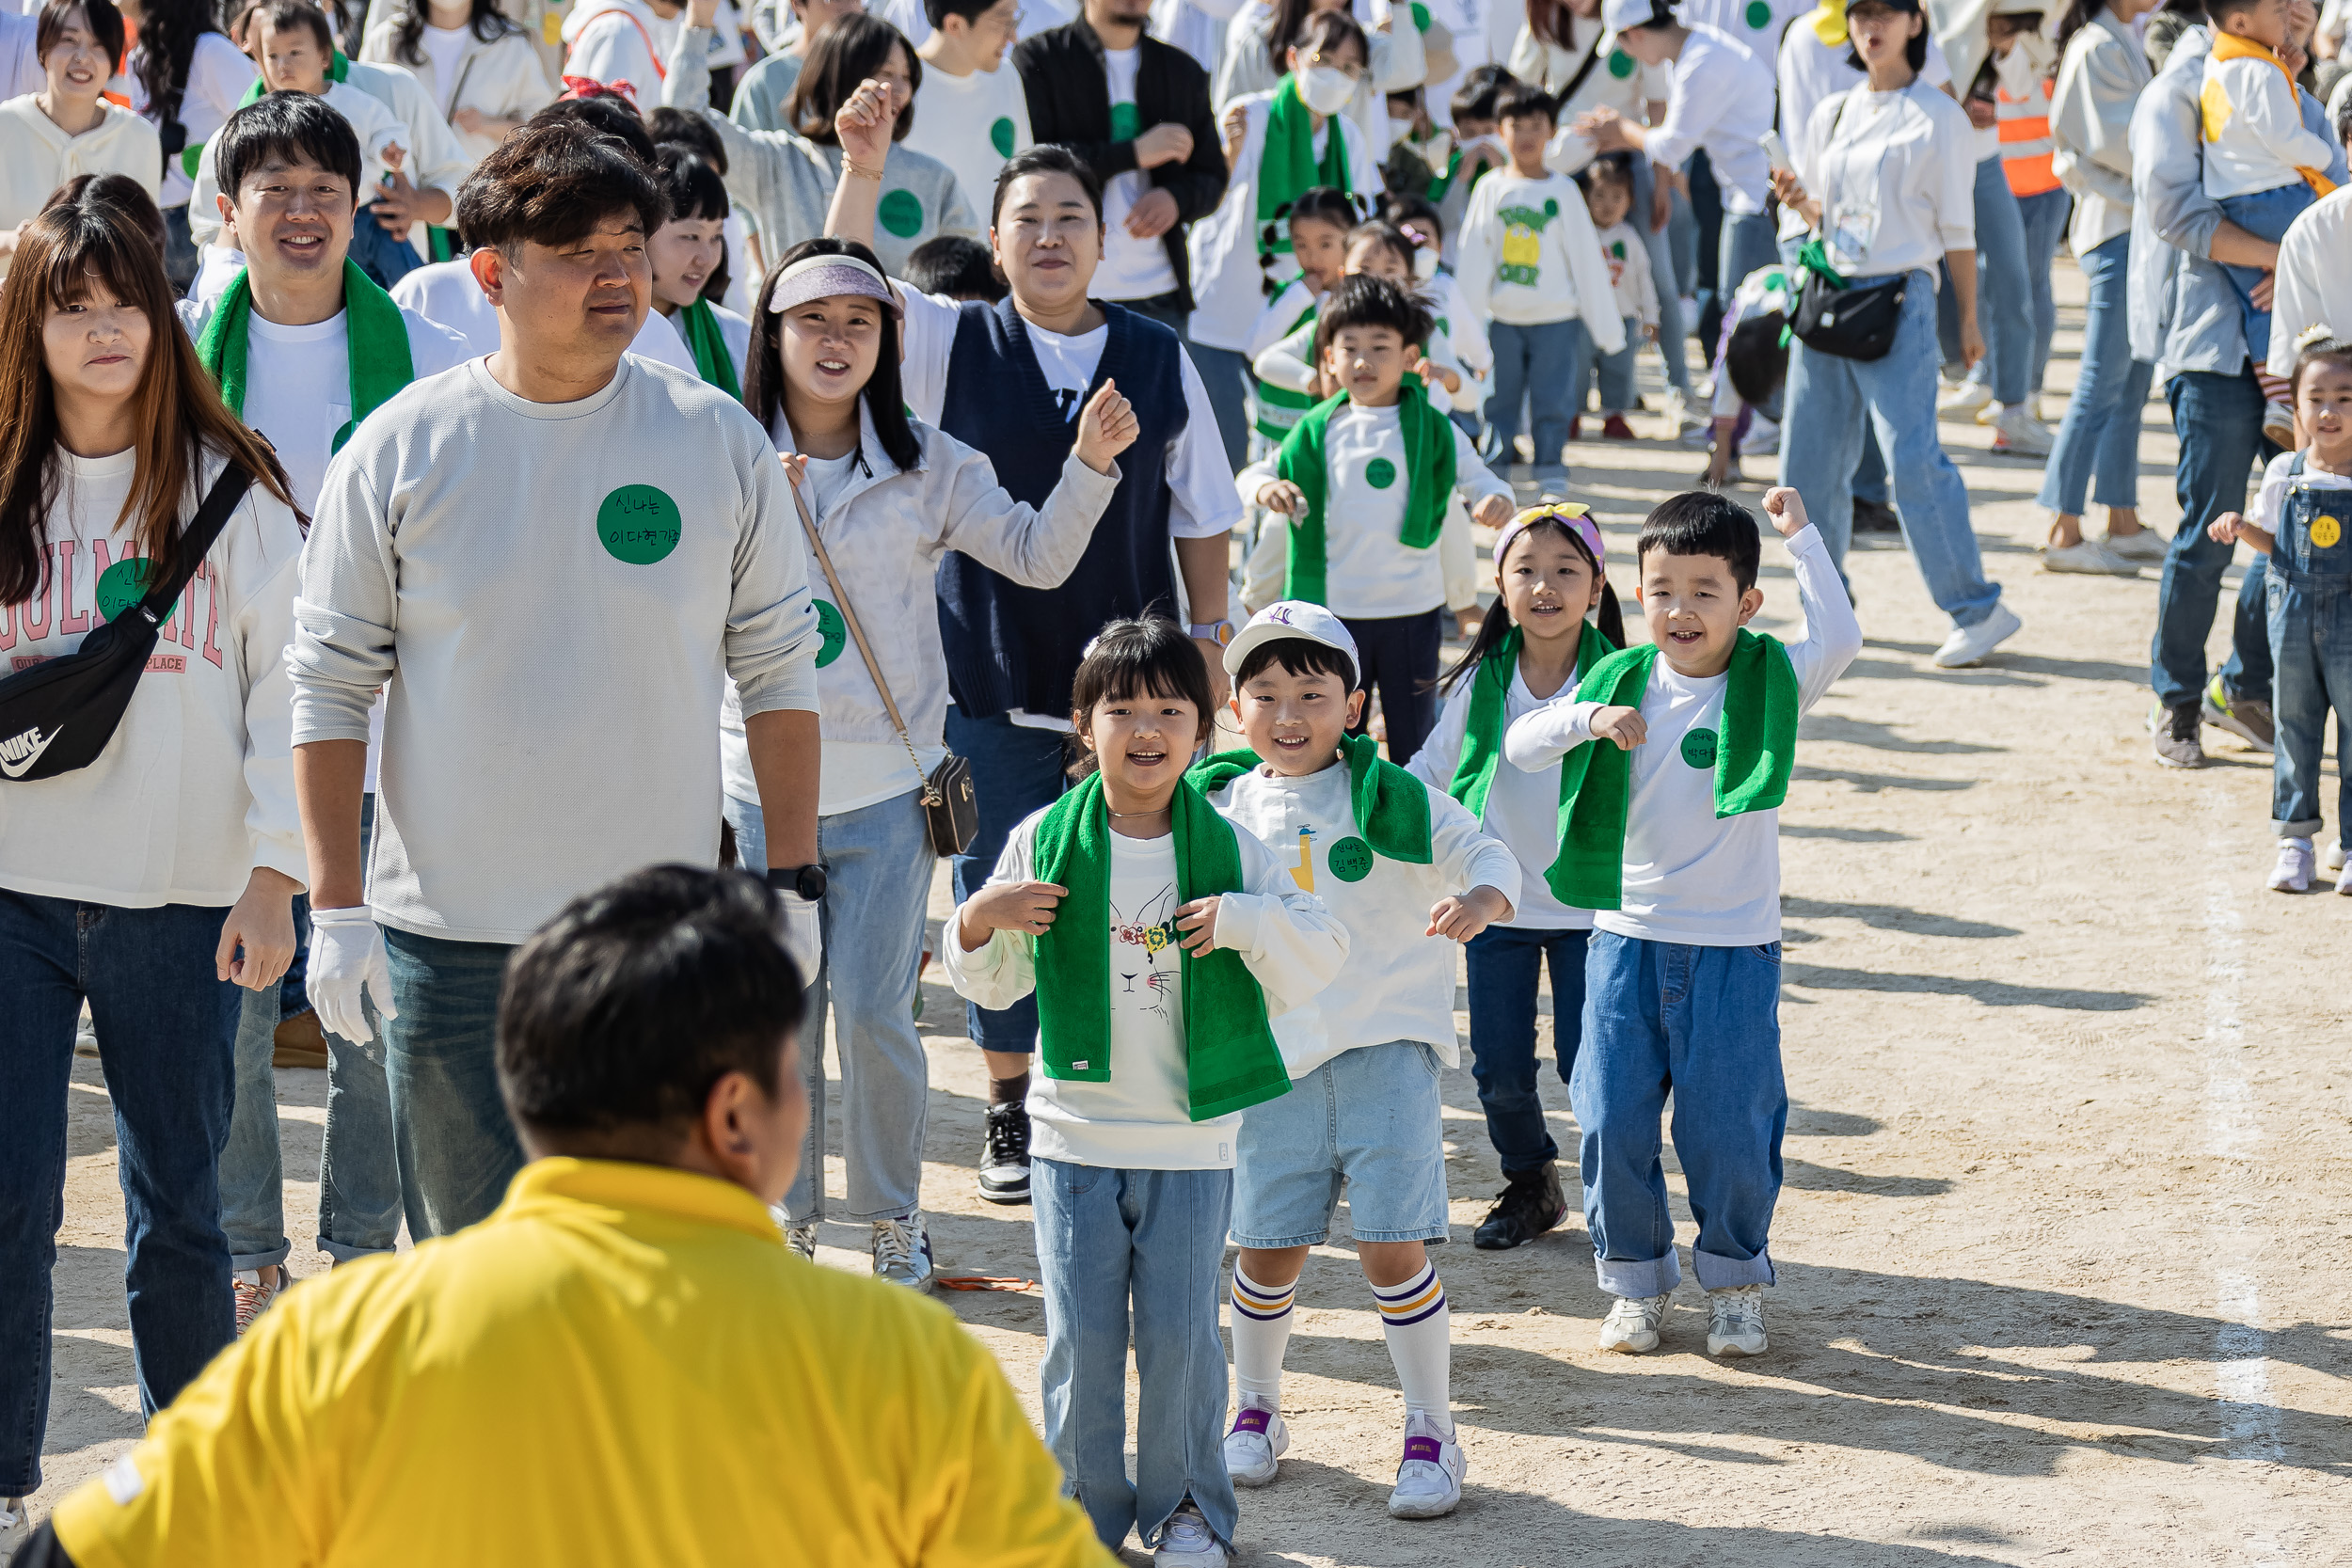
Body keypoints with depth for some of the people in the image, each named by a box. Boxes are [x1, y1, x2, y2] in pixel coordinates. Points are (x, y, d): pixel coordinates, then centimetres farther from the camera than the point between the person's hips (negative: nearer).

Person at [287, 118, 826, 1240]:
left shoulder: (719, 443, 1)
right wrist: (335, 904, -3)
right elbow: (330, 686, 2)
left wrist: (794, 884, 4)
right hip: (448, 936, 0)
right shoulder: (403, 449, -1)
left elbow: (779, 673, 8)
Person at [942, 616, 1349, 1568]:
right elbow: (995, 983, 7)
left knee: (1180, 1331, 5)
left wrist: (1244, 920, -19)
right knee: (1081, 1333, 5)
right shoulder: (1044, 843, -2)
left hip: (1193, 1141, 0)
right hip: (1075, 1134, 0)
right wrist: (980, 920, -13)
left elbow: (1321, 952, -3)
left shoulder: (1226, 847, -2)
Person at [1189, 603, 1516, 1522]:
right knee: (1266, 1253, 6)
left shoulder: (1389, 795, -1)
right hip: (1272, 1059, 3)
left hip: (1385, 1048, -3)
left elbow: (1486, 853, -9)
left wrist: (1480, 899, -29)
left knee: (1393, 1248, -8)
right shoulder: (1220, 810, 7)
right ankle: (1255, 1411, 30)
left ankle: (1432, 1435, 6)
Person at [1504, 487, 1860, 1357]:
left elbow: (1839, 639, -25)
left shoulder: (1769, 681, -5)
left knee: (1726, 1129, 1)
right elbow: (1519, 746, -3)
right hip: (1627, 937, 3)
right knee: (1614, 1123, 4)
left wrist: (1801, 537, -25)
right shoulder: (1621, 681, 3)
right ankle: (1636, 1279, 21)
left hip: (1735, 947, -3)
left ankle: (1735, 1280, 22)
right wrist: (1587, 717, -21)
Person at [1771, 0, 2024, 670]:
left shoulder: (1938, 117, -1)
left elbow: (1956, 225, 1)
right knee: (1807, 461, 5)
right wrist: (1798, 200, -3)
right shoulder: (1831, 113, 14)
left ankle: (1978, 609, -11)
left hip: (1898, 297, -6)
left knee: (1913, 457, -15)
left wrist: (1968, 318, 2)